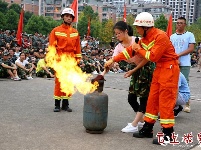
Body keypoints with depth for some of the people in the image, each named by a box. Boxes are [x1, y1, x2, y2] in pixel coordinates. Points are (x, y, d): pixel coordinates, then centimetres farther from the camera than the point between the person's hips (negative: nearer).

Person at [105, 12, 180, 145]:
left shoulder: (160, 36, -19)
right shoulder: (145, 38, 8)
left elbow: (153, 56, -22)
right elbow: (130, 50, 11)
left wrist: (139, 50, -8)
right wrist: (113, 59, 9)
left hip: (169, 69, -9)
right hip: (159, 69, 9)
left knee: (165, 101, -7)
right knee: (153, 99, 10)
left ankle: (168, 134, 1)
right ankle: (147, 129, 19)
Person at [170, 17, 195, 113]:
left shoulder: (190, 35, 4)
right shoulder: (172, 36, 14)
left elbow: (191, 49, -4)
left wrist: (179, 55, -11)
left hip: (185, 64, -3)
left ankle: (187, 104, 1)